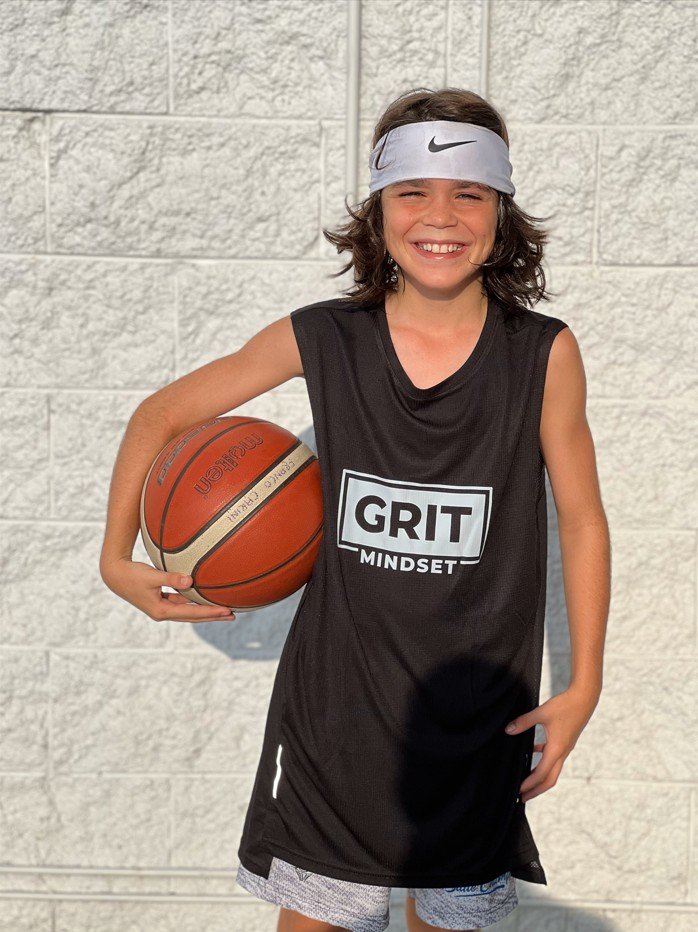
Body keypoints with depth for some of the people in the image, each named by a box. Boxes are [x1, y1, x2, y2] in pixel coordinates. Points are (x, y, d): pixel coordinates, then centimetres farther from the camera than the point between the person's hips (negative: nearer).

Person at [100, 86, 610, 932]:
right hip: (334, 696, 0)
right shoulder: (321, 338, -10)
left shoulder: (545, 355, -11)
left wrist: (584, 683, 1)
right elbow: (161, 416, 2)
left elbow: (581, 519, 0)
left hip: (480, 713, 0)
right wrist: (117, 558, -4)